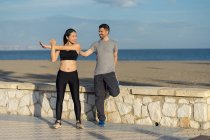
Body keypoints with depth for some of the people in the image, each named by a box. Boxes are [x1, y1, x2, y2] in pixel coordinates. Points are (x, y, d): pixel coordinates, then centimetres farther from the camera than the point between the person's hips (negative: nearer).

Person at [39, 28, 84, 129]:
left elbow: (64, 48, -10)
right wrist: (52, 46, -9)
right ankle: (58, 121, 8)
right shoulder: (60, 48, 4)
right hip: (62, 75, 1)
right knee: (59, 98, 2)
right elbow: (53, 59, -5)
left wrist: (50, 46, -3)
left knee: (76, 99, -1)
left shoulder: (77, 46, 0)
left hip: (73, 75, -1)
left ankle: (78, 121, 6)